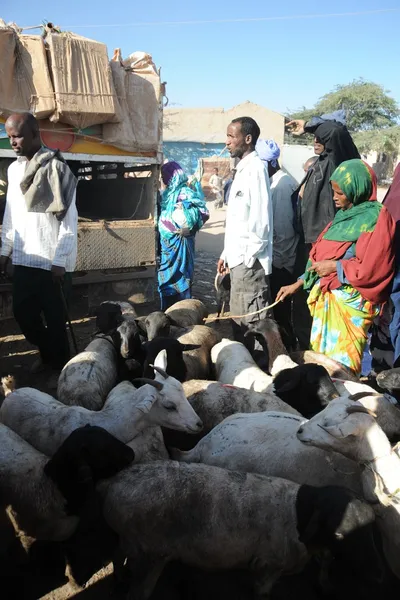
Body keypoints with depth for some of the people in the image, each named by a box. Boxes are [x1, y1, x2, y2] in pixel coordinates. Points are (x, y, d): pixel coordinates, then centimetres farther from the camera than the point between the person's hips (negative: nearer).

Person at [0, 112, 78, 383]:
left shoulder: (55, 168, -9)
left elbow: (69, 219, -12)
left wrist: (60, 261, -14)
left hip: (50, 260, -7)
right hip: (23, 258, 7)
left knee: (53, 317, 2)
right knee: (22, 313, 12)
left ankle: (61, 366, 22)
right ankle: (47, 354, 34)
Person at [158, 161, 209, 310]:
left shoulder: (185, 193, -16)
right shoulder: (168, 192, 11)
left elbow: (204, 213, -21)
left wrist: (189, 228, -22)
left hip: (178, 242, -9)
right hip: (166, 241, 9)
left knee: (178, 275, -1)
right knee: (166, 275, 14)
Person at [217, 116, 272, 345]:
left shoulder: (255, 168, -11)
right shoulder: (243, 169, 17)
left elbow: (260, 219, -18)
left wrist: (249, 257, -17)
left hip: (249, 261, -10)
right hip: (239, 259, 10)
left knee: (252, 323, -3)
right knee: (239, 320, 16)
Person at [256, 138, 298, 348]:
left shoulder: (282, 184, -18)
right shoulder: (278, 181, 12)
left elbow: (282, 227, -21)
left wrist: (277, 260, -16)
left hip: (280, 262, -9)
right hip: (280, 259, 9)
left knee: (279, 309, 1)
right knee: (280, 308, 17)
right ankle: (286, 344, 29)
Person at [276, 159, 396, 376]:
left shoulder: (376, 218, -9)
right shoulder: (343, 215, 12)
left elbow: (373, 267, -16)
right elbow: (320, 254, 16)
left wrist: (335, 266, -12)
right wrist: (297, 284, 13)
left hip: (350, 301, -7)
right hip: (326, 297, 8)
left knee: (341, 363, -4)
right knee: (320, 355, 12)